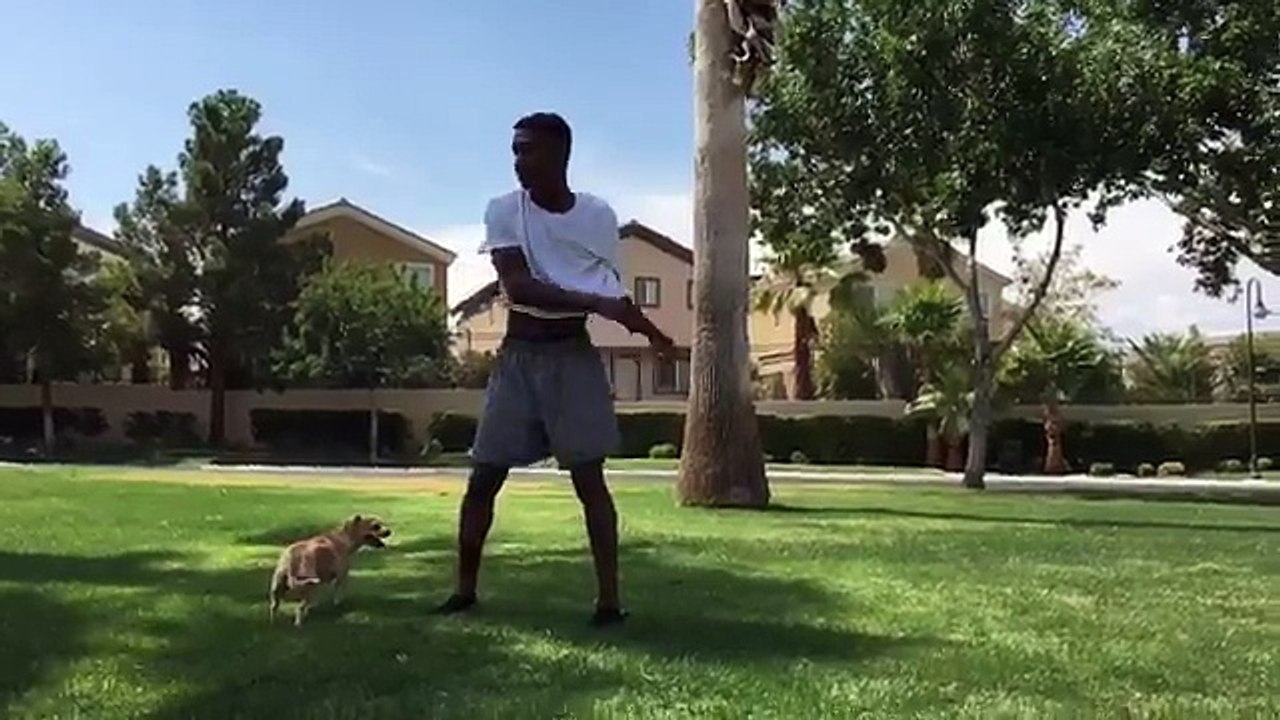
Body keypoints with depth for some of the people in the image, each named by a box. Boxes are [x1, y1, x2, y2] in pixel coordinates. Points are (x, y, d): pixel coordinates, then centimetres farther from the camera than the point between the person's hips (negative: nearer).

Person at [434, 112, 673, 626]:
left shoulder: (598, 216, -1)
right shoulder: (504, 211, -5)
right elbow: (517, 285, -19)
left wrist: (646, 328, 0)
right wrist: (592, 303, -27)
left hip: (573, 354, -1)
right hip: (518, 355, 1)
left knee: (589, 477, -3)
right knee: (483, 476, 4)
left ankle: (609, 598, 3)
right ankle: (464, 589, 19)